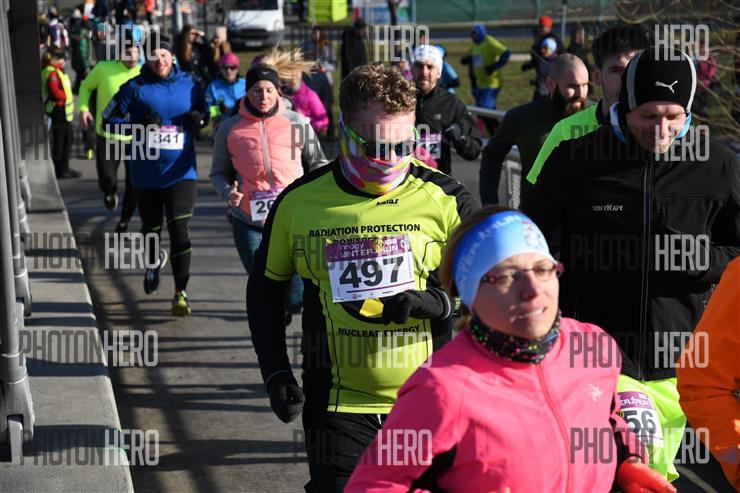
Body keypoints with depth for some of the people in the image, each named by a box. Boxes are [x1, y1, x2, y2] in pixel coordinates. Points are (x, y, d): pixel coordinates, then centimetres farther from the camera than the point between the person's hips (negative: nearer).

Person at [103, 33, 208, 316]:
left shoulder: (188, 85, 2)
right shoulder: (135, 88, -3)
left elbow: (204, 111, 18)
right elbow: (109, 119, -1)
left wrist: (199, 117, -7)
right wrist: (140, 124, -16)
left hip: (181, 172, -1)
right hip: (146, 173, 1)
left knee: (179, 231, -13)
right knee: (151, 228, 18)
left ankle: (180, 294, -8)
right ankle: (153, 262, 51)